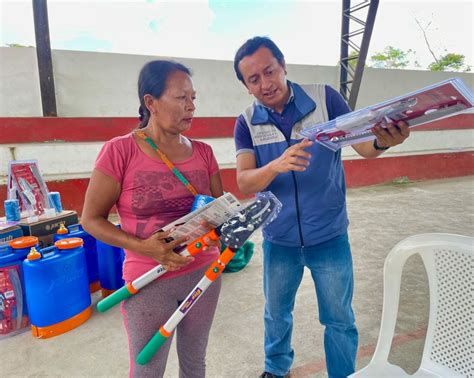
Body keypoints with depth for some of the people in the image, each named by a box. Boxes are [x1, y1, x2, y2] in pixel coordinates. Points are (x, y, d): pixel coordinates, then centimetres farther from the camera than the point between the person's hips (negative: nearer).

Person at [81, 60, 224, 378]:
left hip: (205, 273, 4)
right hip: (150, 283, -3)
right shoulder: (120, 151, -14)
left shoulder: (203, 152, 0)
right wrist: (141, 246, -22)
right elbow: (91, 219, -8)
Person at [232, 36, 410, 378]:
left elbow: (363, 147, -14)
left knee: (340, 320, 16)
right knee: (276, 314, 23)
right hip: (279, 240, 2)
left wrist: (382, 141, -38)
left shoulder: (324, 98, -10)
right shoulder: (246, 124, -7)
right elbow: (244, 183, -17)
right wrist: (277, 165, -37)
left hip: (329, 237, -1)